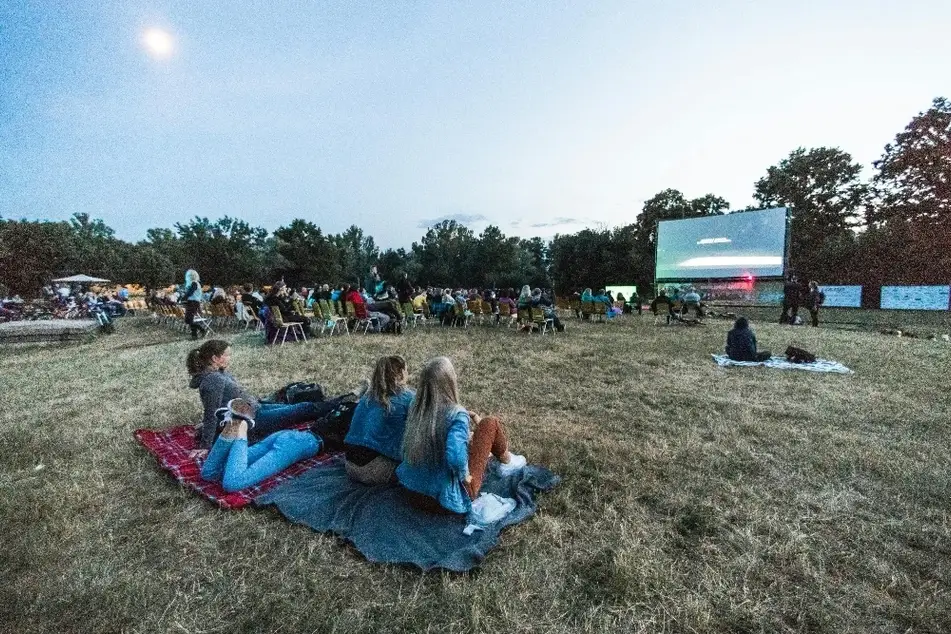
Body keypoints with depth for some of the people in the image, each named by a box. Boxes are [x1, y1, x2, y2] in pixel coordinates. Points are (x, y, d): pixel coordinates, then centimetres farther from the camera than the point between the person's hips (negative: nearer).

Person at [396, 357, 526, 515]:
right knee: (491, 423, 0)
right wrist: (465, 475, -18)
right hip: (446, 500, -6)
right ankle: (507, 462, 29)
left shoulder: (416, 407, -5)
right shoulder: (457, 415, -25)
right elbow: (455, 457, -39)